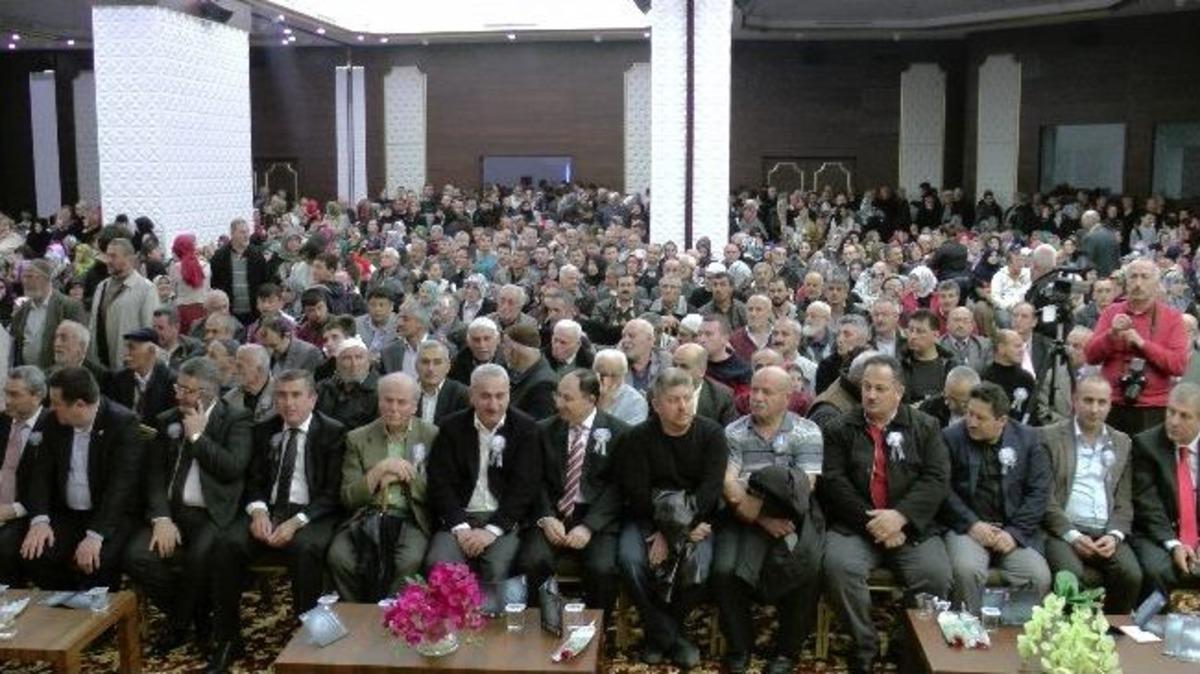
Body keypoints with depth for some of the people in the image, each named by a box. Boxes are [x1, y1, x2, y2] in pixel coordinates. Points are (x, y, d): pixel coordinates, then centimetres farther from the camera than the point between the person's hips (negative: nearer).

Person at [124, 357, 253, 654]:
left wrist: (197, 436, -9)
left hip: (212, 514, -4)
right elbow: (155, 474, 5)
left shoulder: (236, 420, 0)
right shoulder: (165, 421, 13)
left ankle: (179, 623, 0)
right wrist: (162, 518, -10)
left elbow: (234, 468, -13)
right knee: (136, 556, -22)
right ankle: (198, 616, 2)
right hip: (171, 510, 4)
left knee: (198, 558, -32)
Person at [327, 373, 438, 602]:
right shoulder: (358, 438, 10)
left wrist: (405, 475, -6)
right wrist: (380, 469, -11)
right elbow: (348, 498, 3)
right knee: (339, 557, -28)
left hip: (411, 520, -1)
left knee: (409, 562, -33)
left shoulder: (432, 436, 7)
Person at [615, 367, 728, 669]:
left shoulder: (712, 433, -2)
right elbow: (636, 492, -8)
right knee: (629, 558, -28)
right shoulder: (638, 437, -1)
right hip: (647, 517, 1)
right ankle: (668, 635, -10)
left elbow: (710, 487, -11)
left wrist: (677, 528, -22)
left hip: (696, 517, 0)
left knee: (698, 562, -29)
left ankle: (660, 632, -3)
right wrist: (662, 528, -20)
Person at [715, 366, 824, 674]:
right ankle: (738, 646, -1)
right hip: (742, 519, 1)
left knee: (805, 571, -26)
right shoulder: (733, 432, 8)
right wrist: (764, 519, -17)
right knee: (724, 570, -24)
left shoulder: (807, 433, 3)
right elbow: (728, 485, -3)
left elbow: (803, 488, -7)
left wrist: (759, 504, -18)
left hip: (790, 518, -1)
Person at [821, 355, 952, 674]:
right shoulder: (841, 428, 9)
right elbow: (834, 481, -2)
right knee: (838, 565, -29)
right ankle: (863, 645, -8)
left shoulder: (925, 427, 10)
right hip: (855, 525, 0)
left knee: (937, 575, -26)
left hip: (912, 526, 0)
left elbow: (937, 479, -2)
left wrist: (900, 515, -16)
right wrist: (870, 522, -13)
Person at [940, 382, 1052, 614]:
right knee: (966, 569, -31)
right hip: (967, 527, -1)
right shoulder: (951, 438, 2)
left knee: (1039, 577, -23)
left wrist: (1014, 533, -9)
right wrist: (972, 524, -13)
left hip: (1015, 531, 2)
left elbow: (1038, 492, 2)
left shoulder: (1028, 438, 6)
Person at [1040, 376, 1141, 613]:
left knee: (1131, 575, -23)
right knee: (1071, 574, -31)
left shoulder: (1122, 443, 16)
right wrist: (1071, 535, -13)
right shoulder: (1050, 437, 5)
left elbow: (1124, 501, 12)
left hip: (1106, 533, 3)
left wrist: (1115, 535, -6)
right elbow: (1045, 495, -2)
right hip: (1063, 529, -3)